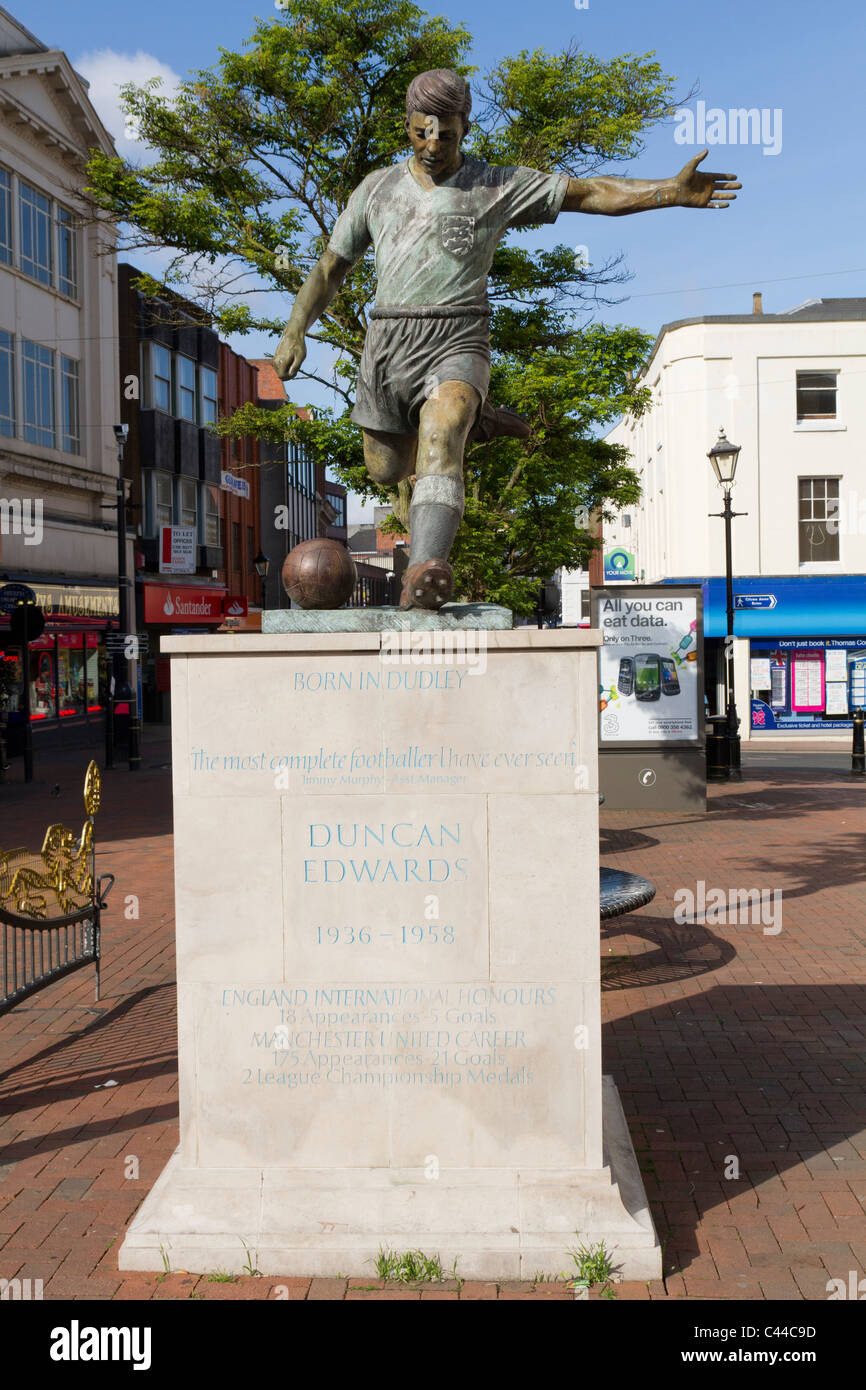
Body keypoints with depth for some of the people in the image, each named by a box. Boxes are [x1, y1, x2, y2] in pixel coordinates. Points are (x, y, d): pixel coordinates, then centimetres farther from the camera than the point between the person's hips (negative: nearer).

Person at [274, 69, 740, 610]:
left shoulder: (499, 186, 6)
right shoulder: (377, 189, 15)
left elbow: (591, 193, 0)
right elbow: (332, 265, 20)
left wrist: (672, 190, -12)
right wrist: (296, 330, 9)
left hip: (457, 344, -4)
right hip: (388, 342, 5)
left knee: (439, 436, -33)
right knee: (386, 470, 15)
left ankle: (424, 576, -48)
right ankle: (475, 421, 39)